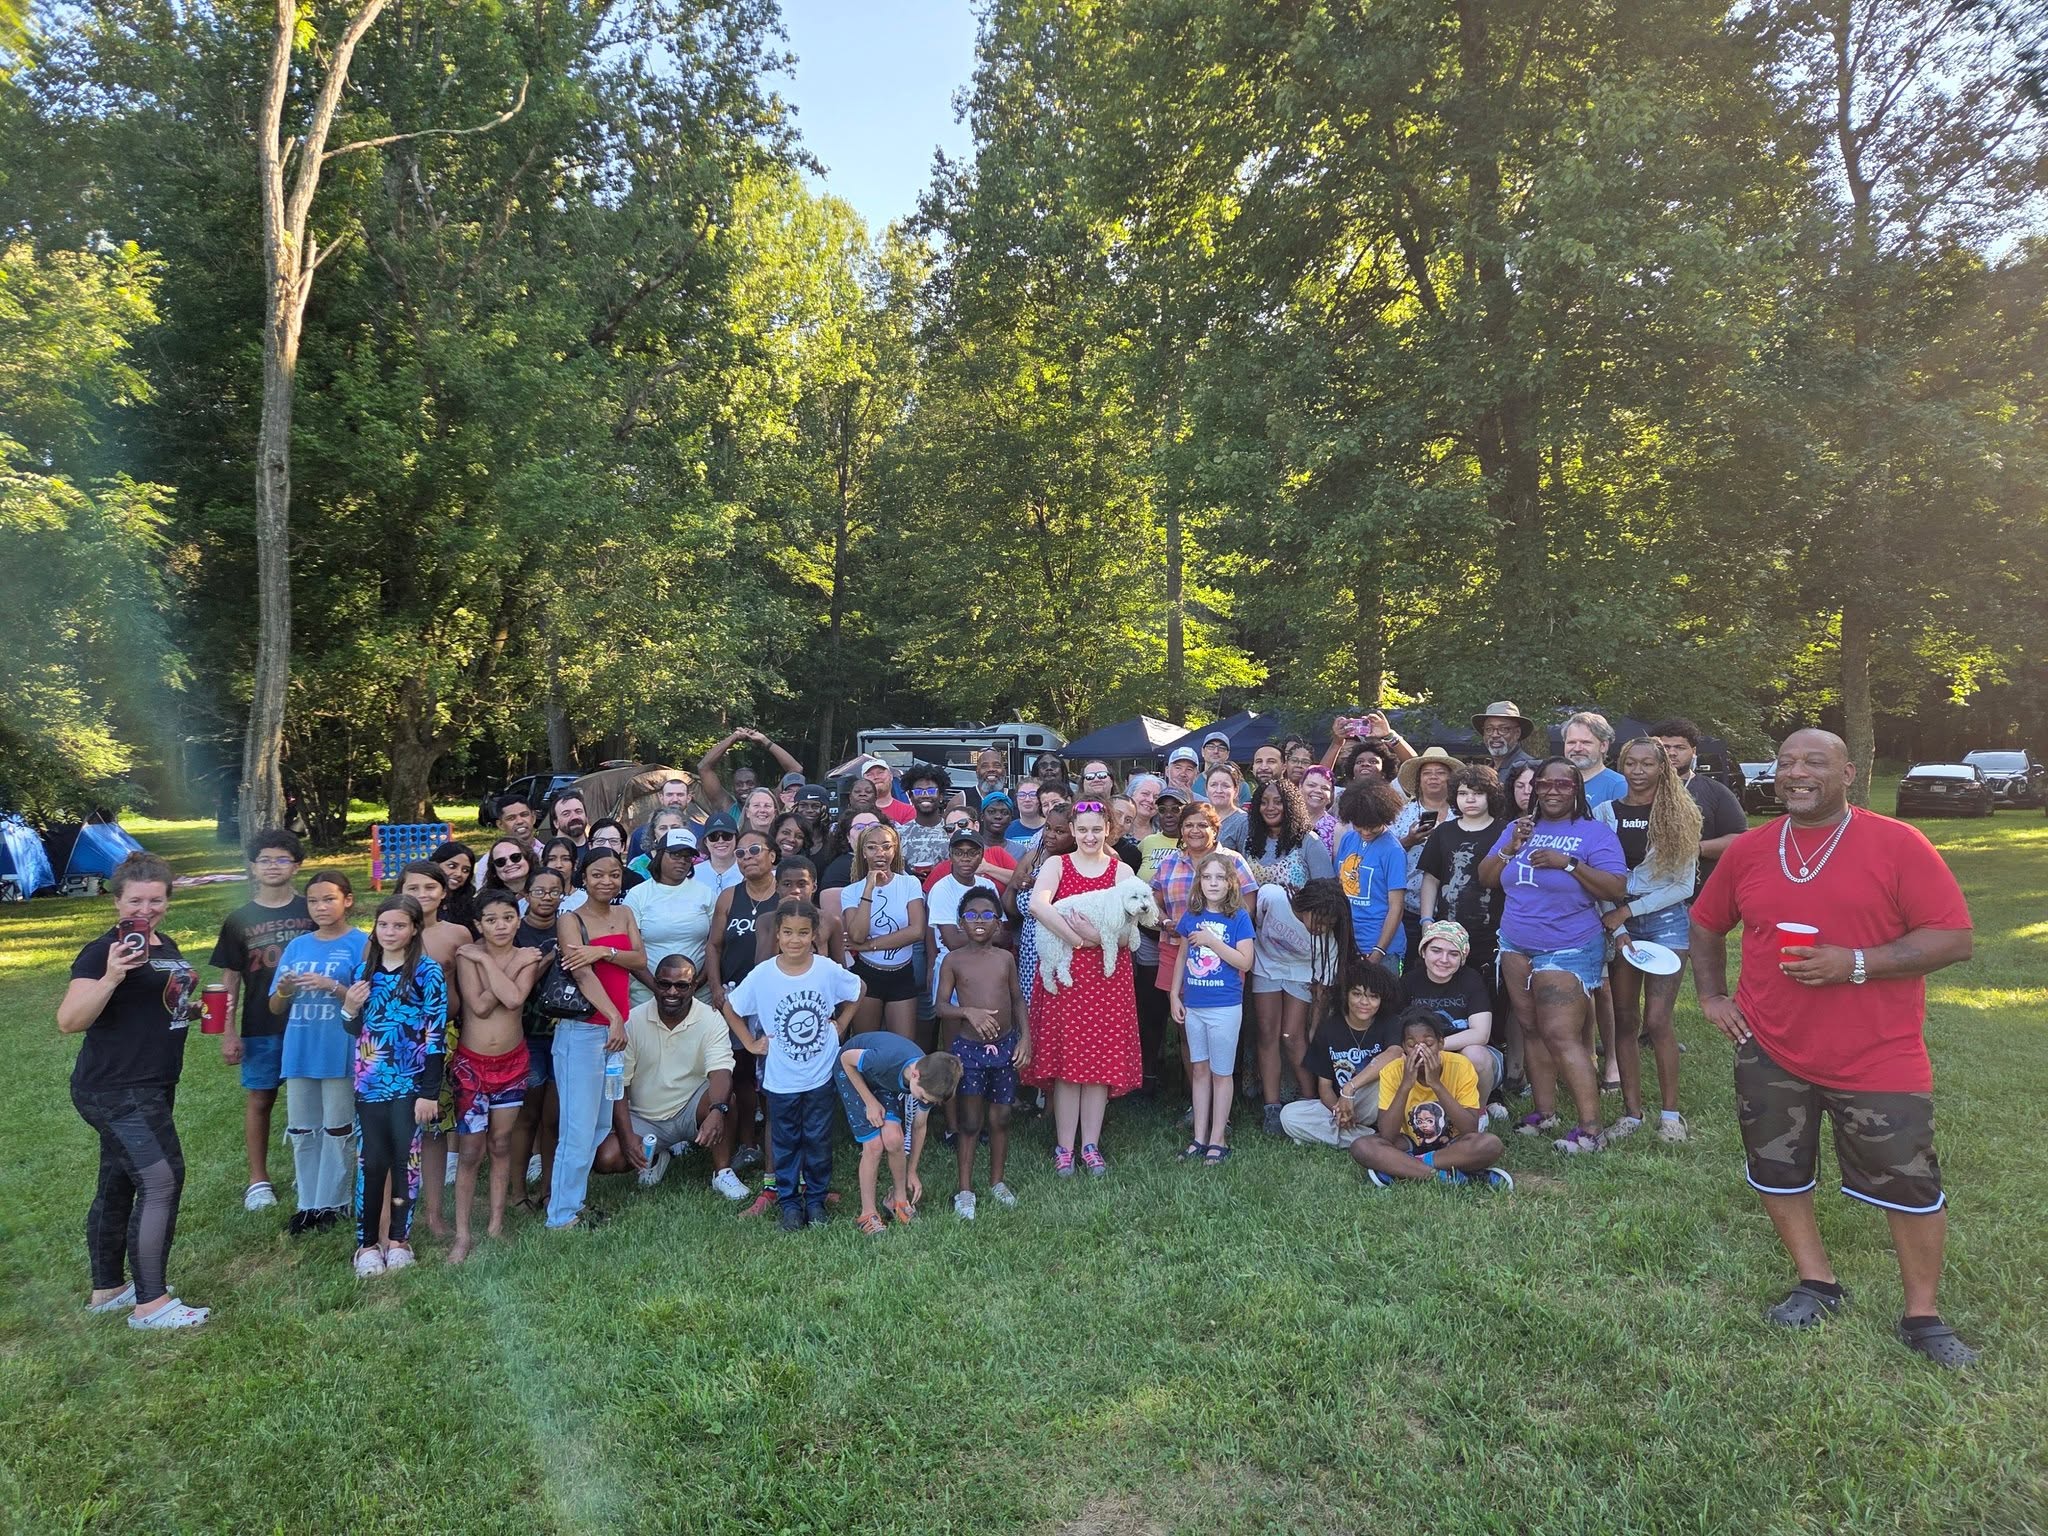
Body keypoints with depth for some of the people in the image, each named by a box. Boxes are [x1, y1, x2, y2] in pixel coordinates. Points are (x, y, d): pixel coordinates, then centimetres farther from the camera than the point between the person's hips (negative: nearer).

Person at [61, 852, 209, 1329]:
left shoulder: (167, 945, 10)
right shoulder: (103, 952, -16)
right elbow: (68, 1021, -27)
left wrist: (192, 1005, 9)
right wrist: (110, 977, -38)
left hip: (150, 1089, 9)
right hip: (115, 1091, -9)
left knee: (118, 1186, 18)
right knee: (161, 1182, -13)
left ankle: (107, 1290, 31)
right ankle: (150, 1304, -6)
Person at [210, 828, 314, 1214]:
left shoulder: (312, 912, 0)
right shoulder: (239, 920, 2)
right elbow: (231, 981, 4)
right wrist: (228, 1033, 0)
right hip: (260, 1028, 1)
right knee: (259, 1100, 9)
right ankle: (258, 1179, 23)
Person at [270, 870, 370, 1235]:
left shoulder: (360, 944, -5)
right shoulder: (297, 946, 9)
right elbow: (275, 1008, 11)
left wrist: (333, 986, -22)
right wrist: (284, 990, -11)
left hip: (340, 1053, -5)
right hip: (299, 1053, 5)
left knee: (336, 1132, 5)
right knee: (301, 1133, 12)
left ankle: (332, 1203, 16)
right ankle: (308, 1202, 24)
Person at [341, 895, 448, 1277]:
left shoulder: (427, 972, -8)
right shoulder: (364, 971, 7)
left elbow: (436, 1035, -10)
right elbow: (355, 1030, 16)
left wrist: (429, 1092, -13)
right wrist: (349, 1009, -7)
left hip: (411, 1083, -3)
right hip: (371, 1083, 3)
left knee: (406, 1158, 4)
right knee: (371, 1160, 4)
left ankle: (399, 1238, 18)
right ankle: (367, 1242, 16)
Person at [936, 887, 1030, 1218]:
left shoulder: (1005, 958, 2)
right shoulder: (953, 960, -5)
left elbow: (1018, 1000, 9)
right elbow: (941, 1006, -5)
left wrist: (1025, 1038, 0)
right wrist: (968, 1011, -23)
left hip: (1005, 1046, 3)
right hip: (969, 1048, -3)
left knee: (1000, 1117, 13)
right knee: (970, 1121, 4)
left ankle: (997, 1182, 30)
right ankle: (965, 1190, 17)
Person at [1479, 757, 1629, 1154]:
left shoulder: (1595, 832, -5)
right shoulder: (1520, 828, 11)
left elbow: (1617, 889, -14)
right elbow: (1486, 878, 9)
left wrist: (1568, 863, -23)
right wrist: (1510, 848, -8)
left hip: (1568, 951, -6)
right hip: (1517, 947, 6)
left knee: (1562, 1037, -11)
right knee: (1532, 1031, 9)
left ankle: (1590, 1128, -7)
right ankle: (1544, 1112, 19)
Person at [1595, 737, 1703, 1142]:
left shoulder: (1680, 816, -1)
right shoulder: (1604, 813, 3)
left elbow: (1684, 885, -3)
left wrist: (1628, 910, -9)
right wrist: (1615, 928, -9)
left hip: (1666, 920, -2)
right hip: (1617, 921, 2)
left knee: (1656, 1021, -7)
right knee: (1625, 1021, 4)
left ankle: (1671, 1112, 8)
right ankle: (1632, 1112, 13)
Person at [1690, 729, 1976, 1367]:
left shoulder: (1898, 844, -10)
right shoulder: (1748, 851, 2)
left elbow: (1954, 939, -13)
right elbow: (1705, 923, 17)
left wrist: (1855, 964, -22)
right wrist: (1711, 995, 8)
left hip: (1879, 1057, -3)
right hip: (1770, 1051, 4)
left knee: (1910, 1185, 6)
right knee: (1777, 1170, 12)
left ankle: (1922, 1317, 26)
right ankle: (1817, 1286, 31)